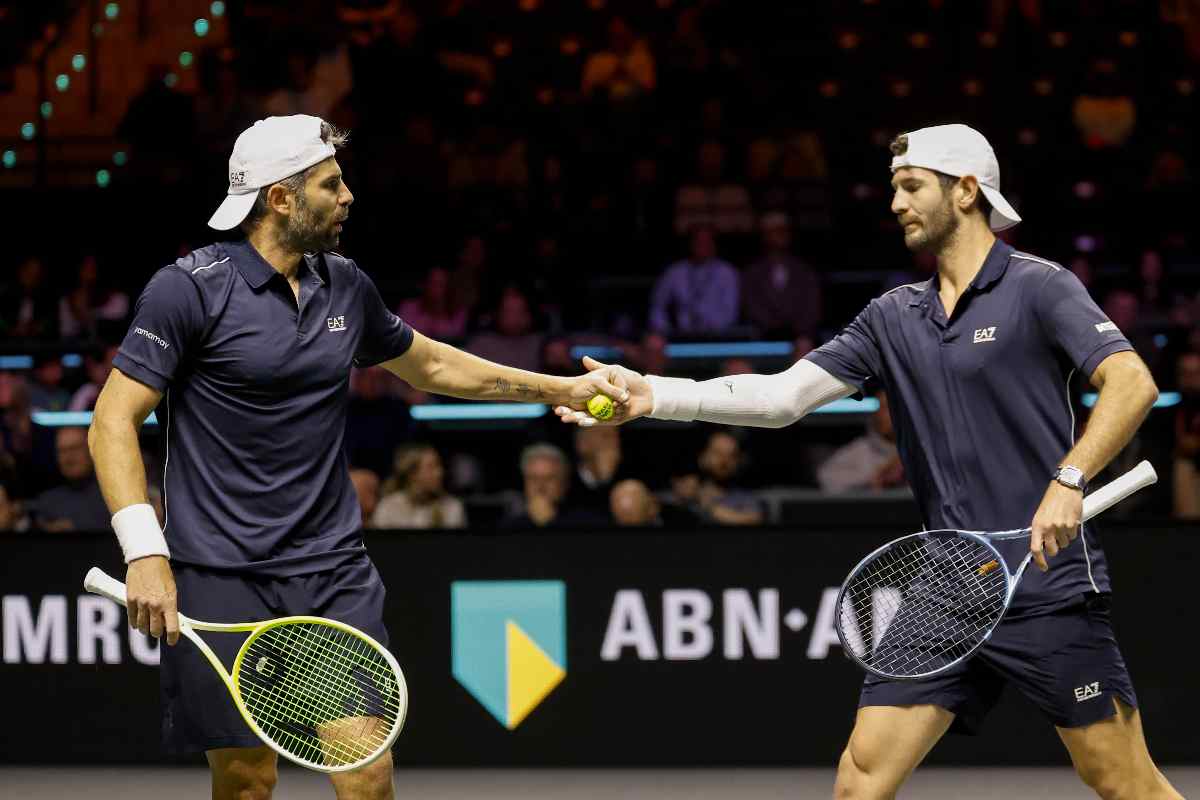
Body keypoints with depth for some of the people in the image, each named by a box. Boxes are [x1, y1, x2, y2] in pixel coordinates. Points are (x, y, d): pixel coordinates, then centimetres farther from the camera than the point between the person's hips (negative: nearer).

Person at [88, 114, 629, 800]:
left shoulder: (346, 286, 10)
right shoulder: (189, 289, -8)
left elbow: (429, 364, 28)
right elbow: (114, 421, -9)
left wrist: (563, 389, 25)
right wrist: (145, 553, -19)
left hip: (333, 566, 5)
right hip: (222, 579, -5)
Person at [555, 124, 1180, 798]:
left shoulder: (1037, 287, -5)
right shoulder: (894, 317, 13)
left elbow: (1132, 382, -15)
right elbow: (783, 395, 9)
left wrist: (1069, 480, -29)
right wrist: (652, 395, -2)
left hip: (1048, 583, -6)